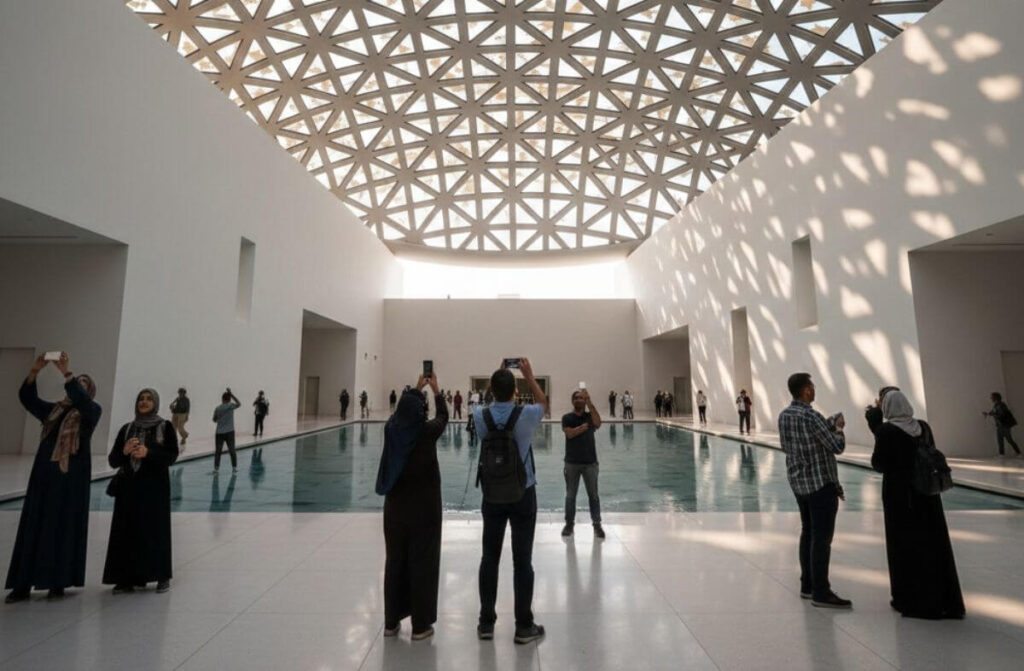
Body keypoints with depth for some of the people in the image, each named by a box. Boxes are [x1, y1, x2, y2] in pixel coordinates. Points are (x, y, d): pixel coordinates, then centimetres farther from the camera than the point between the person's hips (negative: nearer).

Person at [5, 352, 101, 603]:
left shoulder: (92, 411, 0)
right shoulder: (53, 410, 15)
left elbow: (81, 400, -21)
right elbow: (26, 397, 3)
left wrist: (67, 373, -26)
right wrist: (35, 370, -11)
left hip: (72, 477, -5)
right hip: (44, 474, 5)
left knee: (64, 529, 0)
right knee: (33, 527, 6)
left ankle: (58, 583, 9)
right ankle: (23, 585, 13)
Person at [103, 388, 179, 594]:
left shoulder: (165, 427, -1)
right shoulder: (126, 429, 9)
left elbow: (172, 456, -8)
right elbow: (112, 461, 6)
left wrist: (148, 452, -22)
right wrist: (124, 451, -14)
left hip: (155, 486, -3)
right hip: (129, 486, 4)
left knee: (156, 529, -1)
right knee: (127, 531, 4)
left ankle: (162, 577, 8)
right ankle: (128, 578, 14)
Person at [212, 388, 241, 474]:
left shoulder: (217, 408, 0)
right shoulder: (231, 406, -6)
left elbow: (214, 420, 10)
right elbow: (239, 404, 14)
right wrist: (231, 394, 10)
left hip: (219, 433, 1)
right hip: (229, 432, -1)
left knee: (217, 451, 2)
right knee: (232, 450, 6)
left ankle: (216, 469, -3)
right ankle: (234, 468, 10)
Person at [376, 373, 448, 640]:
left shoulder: (391, 428, -5)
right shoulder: (427, 431, -14)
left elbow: (403, 409, 16)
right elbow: (443, 416, 6)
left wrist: (417, 388, 26)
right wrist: (435, 389, 19)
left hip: (394, 506, 4)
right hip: (424, 507, -4)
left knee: (394, 562, 14)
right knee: (422, 563, 6)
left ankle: (391, 621, 26)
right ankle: (420, 625, 15)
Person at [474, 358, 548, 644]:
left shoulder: (481, 416, -9)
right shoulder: (526, 415, -15)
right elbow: (543, 402, 9)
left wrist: (499, 376, 20)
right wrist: (529, 375, 13)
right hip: (523, 495, -2)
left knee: (490, 558, 11)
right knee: (522, 561, 5)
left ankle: (486, 623, 22)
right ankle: (524, 626, 16)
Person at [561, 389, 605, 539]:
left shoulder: (590, 415, 2)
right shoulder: (567, 417, 0)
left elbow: (598, 424, -20)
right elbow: (569, 433, -15)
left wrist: (589, 403, -25)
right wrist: (583, 427, -24)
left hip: (590, 462, 1)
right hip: (572, 463, 0)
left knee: (593, 495, 5)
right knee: (570, 495, 8)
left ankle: (597, 524, 15)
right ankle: (569, 523, 20)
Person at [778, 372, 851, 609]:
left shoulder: (784, 415, 5)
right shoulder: (812, 416, -20)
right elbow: (837, 447, -16)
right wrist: (838, 428, 5)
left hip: (798, 483, 8)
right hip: (820, 484, -8)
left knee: (808, 533, 16)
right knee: (822, 538, -1)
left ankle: (807, 585, 23)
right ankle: (821, 593, 5)